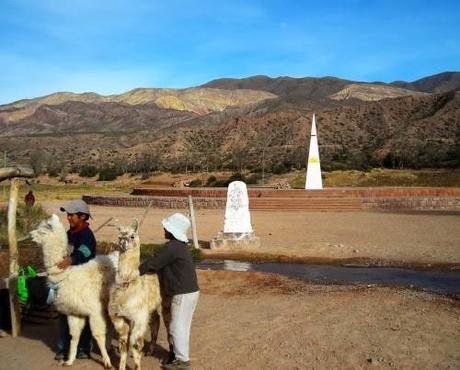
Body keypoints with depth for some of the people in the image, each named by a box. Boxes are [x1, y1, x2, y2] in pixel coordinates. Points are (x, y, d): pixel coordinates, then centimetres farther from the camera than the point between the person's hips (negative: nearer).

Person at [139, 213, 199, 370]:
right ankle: (175, 352, 33)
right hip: (189, 291, 9)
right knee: (180, 325, 20)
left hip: (184, 294, -9)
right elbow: (158, 263, 18)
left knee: (177, 327, 3)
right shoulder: (179, 245, 10)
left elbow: (152, 263, -14)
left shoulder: (172, 247, -21)